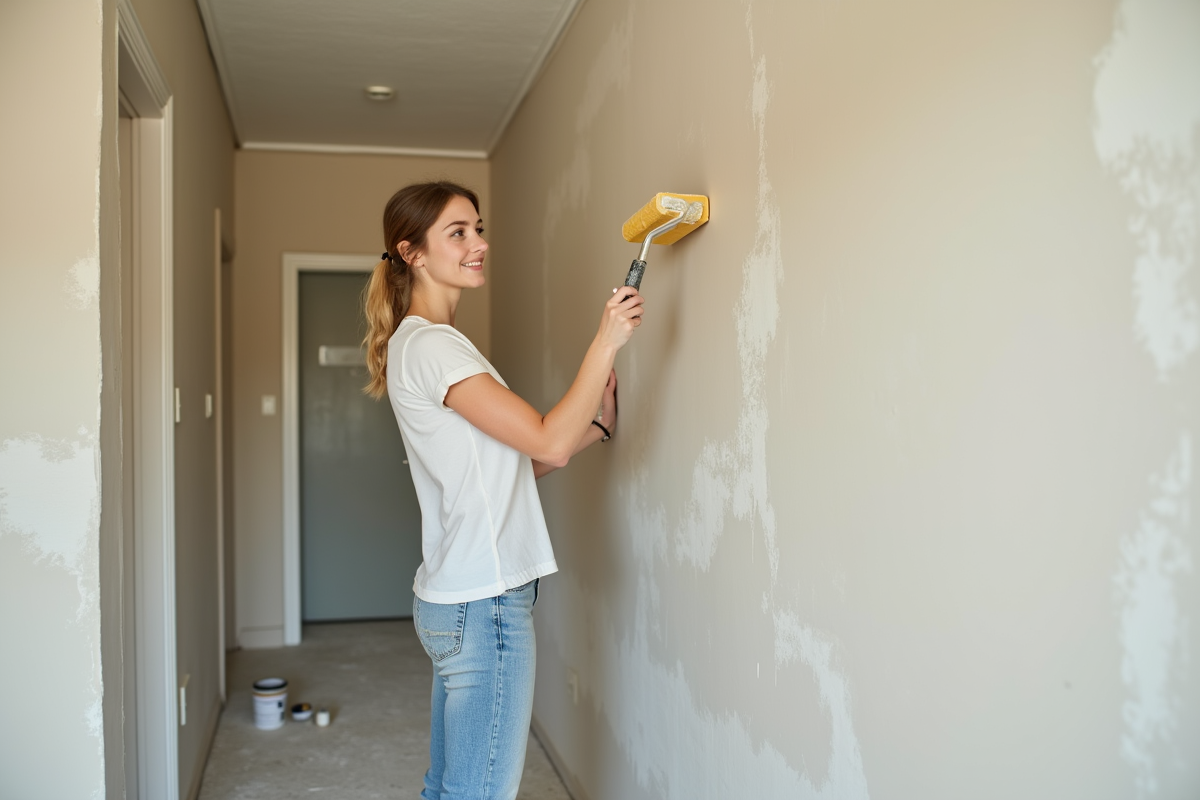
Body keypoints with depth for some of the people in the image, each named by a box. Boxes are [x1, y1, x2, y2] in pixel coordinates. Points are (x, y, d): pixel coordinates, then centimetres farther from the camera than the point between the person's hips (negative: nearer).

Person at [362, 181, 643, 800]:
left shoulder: (422, 344, 17)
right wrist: (605, 342, -14)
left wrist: (597, 424, 7)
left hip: (455, 600, 10)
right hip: (483, 605, -10)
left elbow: (517, 462, 15)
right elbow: (549, 444, -19)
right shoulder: (430, 345, -14)